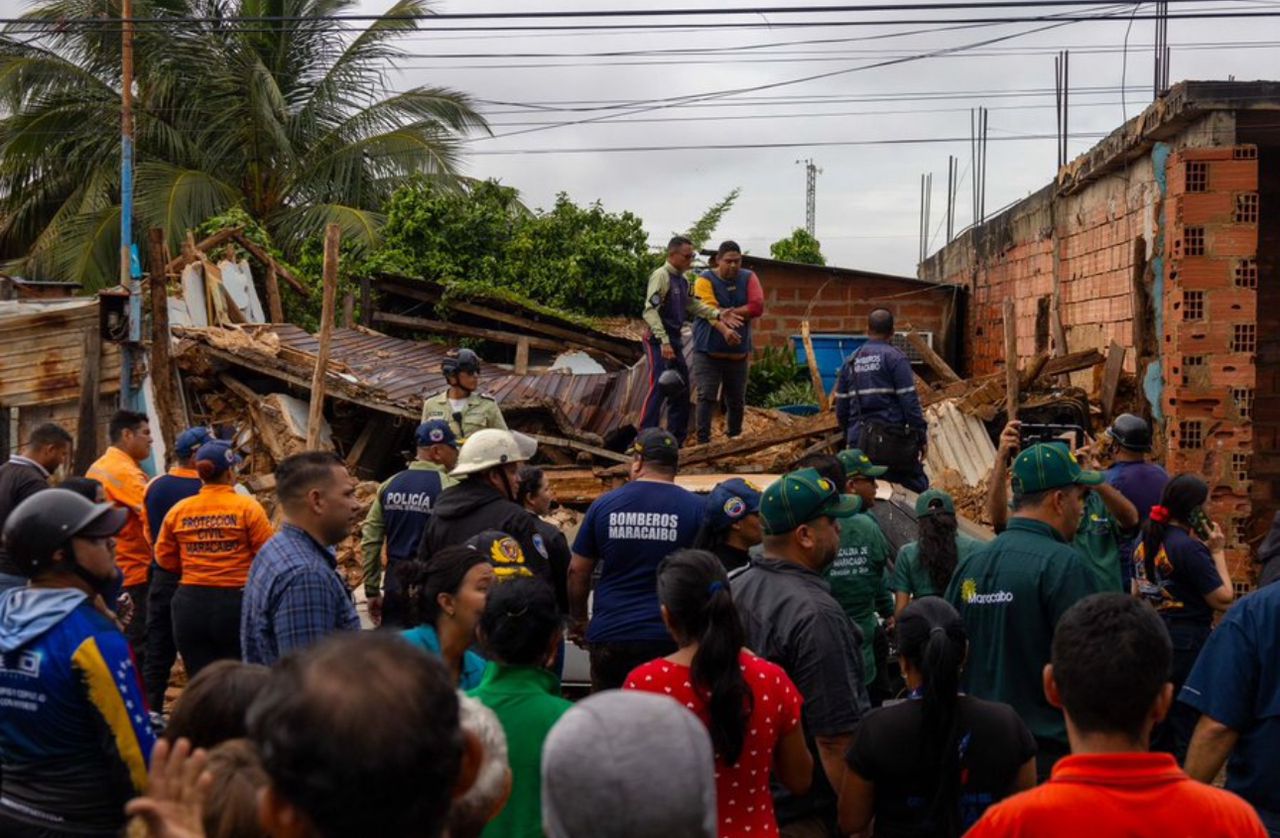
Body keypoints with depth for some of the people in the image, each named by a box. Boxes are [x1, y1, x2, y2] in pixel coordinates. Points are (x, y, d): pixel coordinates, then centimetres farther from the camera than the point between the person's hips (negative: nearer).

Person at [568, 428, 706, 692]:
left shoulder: (604, 505, 2)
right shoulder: (695, 509, -3)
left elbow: (577, 571, 7)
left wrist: (578, 620, 20)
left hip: (609, 634, 1)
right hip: (668, 637, -1)